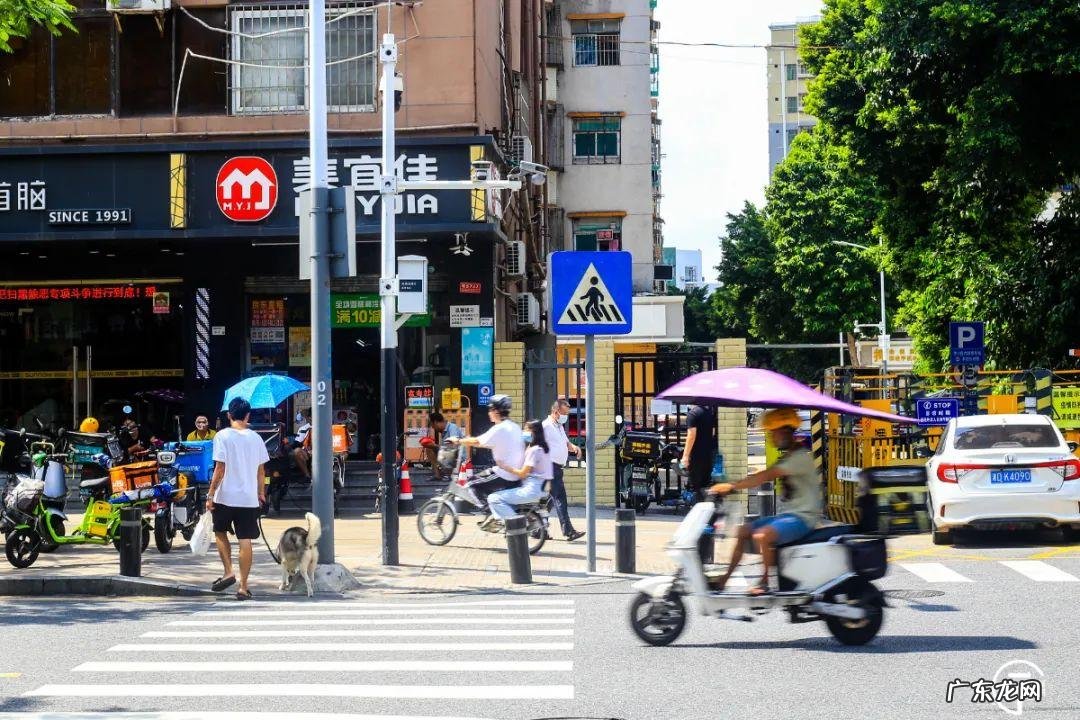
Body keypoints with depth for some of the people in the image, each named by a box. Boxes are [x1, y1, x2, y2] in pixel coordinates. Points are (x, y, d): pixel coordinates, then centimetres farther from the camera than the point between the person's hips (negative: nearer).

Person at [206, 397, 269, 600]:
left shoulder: (223, 436, -8)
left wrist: (210, 495, -6)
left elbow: (220, 469, -11)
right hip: (249, 498, 3)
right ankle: (243, 587, 3)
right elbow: (261, 470, 8)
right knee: (245, 541, 2)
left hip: (225, 496, -2)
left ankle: (228, 572, 6)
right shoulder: (255, 438, 4)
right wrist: (261, 493, 21)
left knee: (220, 532, 20)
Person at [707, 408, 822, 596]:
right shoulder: (787, 457, 16)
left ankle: (766, 581, -14)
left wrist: (732, 486, -26)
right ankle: (724, 579, 7)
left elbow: (766, 476, -25)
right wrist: (731, 486, -1)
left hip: (802, 517, -10)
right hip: (785, 514, 10)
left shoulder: (801, 457, -17)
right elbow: (764, 477, 11)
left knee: (762, 535, -30)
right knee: (744, 531, 6)